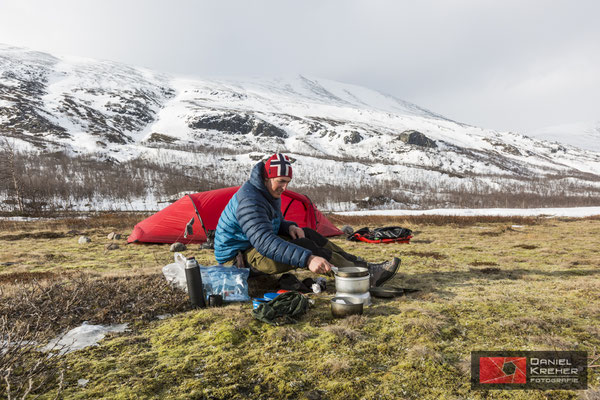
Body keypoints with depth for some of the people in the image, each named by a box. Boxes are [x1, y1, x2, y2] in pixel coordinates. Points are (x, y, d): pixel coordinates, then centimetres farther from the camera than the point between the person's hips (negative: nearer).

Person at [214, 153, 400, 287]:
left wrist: (290, 227, -6)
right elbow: (265, 242, -39)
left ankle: (359, 264, -6)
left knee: (307, 235, -5)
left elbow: (275, 224, 20)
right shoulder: (249, 200, -27)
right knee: (303, 247, -26)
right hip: (239, 257, -9)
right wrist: (307, 259, -48)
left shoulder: (270, 193, 6)